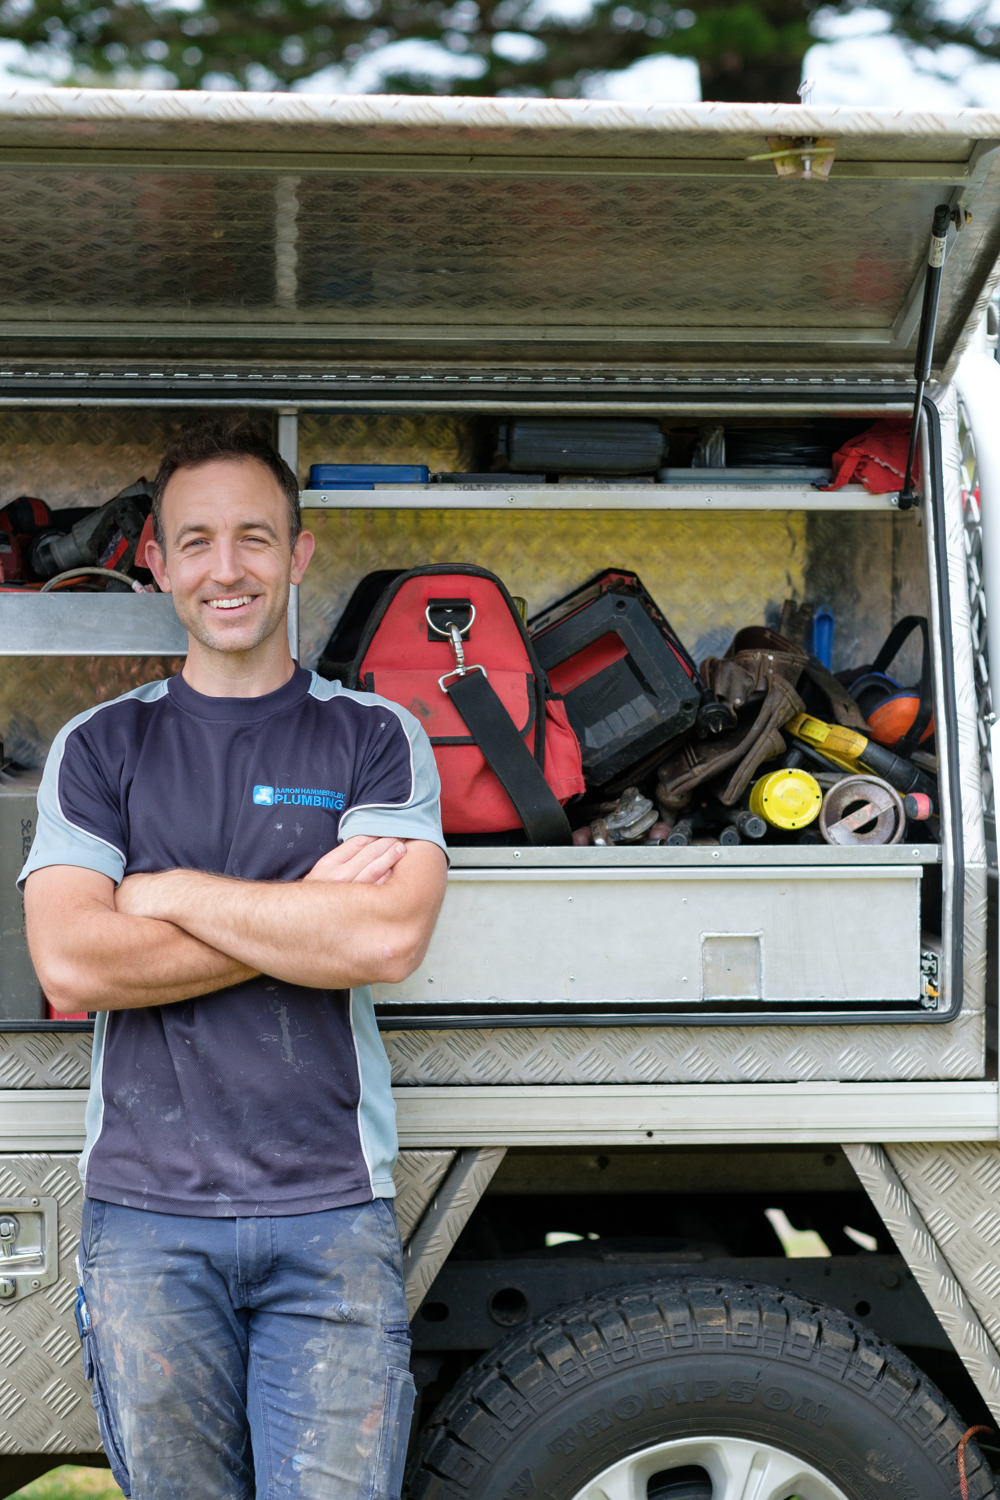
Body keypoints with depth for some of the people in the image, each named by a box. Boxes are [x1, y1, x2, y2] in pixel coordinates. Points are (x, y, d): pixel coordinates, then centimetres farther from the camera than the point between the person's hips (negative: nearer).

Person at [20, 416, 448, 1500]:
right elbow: (70, 964, -7)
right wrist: (311, 911, -8)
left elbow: (390, 940, -11)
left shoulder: (374, 739, 7)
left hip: (331, 1212, -1)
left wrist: (169, 893, -6)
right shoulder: (99, 748, 9)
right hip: (146, 1215, 1)